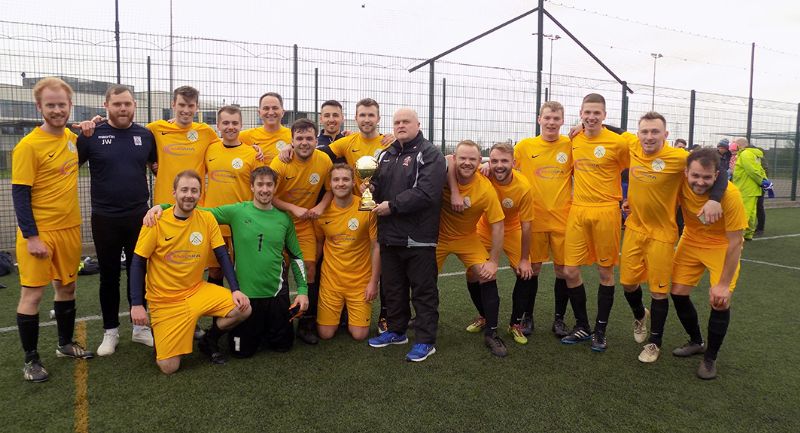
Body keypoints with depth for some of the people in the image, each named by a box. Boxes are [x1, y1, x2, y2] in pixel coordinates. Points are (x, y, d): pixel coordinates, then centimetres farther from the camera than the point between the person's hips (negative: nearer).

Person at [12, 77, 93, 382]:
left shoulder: (72, 137, 4)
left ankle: (65, 344, 33)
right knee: (32, 293, 2)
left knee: (67, 286, 16)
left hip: (70, 227, 6)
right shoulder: (28, 145, -14)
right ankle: (31, 359, 16)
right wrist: (31, 236, -17)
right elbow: (19, 194, -14)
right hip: (39, 231, -6)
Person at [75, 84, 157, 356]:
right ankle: (110, 331, 23)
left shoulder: (146, 135, 3)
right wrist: (83, 137, -15)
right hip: (105, 218, -1)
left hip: (139, 216, 2)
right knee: (109, 275, 9)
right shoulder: (93, 135, -3)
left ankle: (140, 327, 25)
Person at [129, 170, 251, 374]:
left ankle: (208, 339, 11)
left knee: (243, 309, -18)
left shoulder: (207, 219, -5)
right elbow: (137, 264, -7)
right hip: (165, 300, -3)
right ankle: (160, 334, 26)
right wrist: (137, 304, -12)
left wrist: (235, 289, -11)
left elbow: (223, 256, -1)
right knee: (169, 367, -8)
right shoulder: (156, 221, -13)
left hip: (197, 290, 3)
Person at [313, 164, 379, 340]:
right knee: (325, 334, 1)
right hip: (330, 278, 2)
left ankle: (353, 312, 31)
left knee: (359, 334, -1)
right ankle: (340, 310, 32)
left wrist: (374, 281, -7)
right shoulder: (322, 211, -5)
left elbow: (376, 247, -6)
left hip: (361, 280, -1)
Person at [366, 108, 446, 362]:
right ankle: (396, 331, 33)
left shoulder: (430, 155, -7)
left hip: (418, 238, -7)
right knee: (392, 288, 17)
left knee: (423, 290, 3)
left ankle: (426, 340, 13)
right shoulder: (386, 155, 17)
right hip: (389, 235, 7)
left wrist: (392, 205, -18)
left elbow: (426, 193, -20)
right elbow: (379, 188, 24)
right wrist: (372, 188, 0)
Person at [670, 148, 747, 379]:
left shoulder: (730, 194, -31)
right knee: (678, 293, 3)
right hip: (691, 240, 4)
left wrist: (724, 284, -21)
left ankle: (710, 358, 10)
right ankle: (696, 342, 30)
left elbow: (734, 242, -23)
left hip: (722, 245, -3)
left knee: (720, 301, -14)